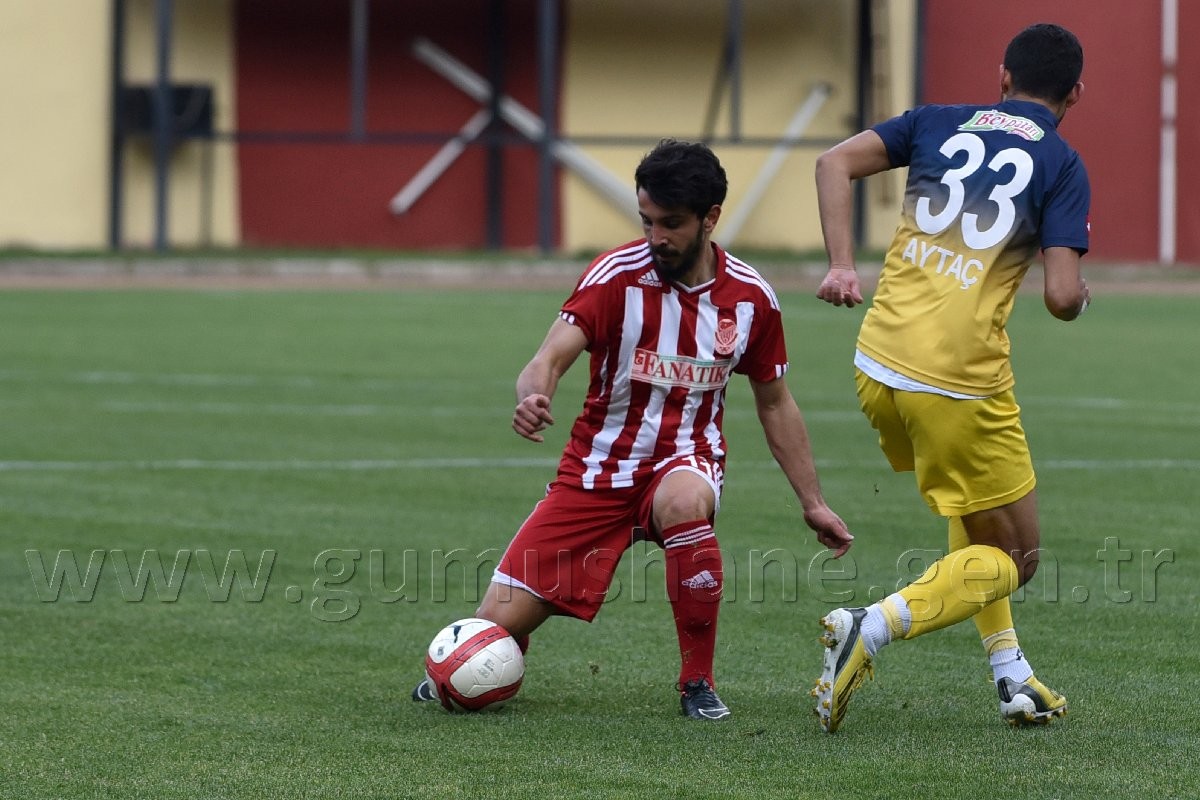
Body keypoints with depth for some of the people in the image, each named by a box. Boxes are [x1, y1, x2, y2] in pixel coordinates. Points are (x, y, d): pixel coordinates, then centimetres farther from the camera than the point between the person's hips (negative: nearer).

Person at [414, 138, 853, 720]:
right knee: (496, 627, -10)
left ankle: (698, 684, -22)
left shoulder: (750, 296, -3)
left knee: (684, 503, -40)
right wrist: (532, 395, -49)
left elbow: (775, 403, 11)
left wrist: (812, 502, 9)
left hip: (686, 459, 0)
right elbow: (553, 355, -25)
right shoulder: (617, 275, -13)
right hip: (598, 469, 0)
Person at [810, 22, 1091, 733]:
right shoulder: (1062, 165, -1)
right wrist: (1080, 298, 13)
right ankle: (873, 629, -15)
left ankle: (1011, 675, 22)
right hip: (961, 382, -6)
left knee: (975, 516, 29)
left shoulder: (940, 122, 12)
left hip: (878, 367, 6)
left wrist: (842, 266, 0)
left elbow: (835, 162, 0)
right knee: (1012, 559, 8)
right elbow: (1062, 296, -10)